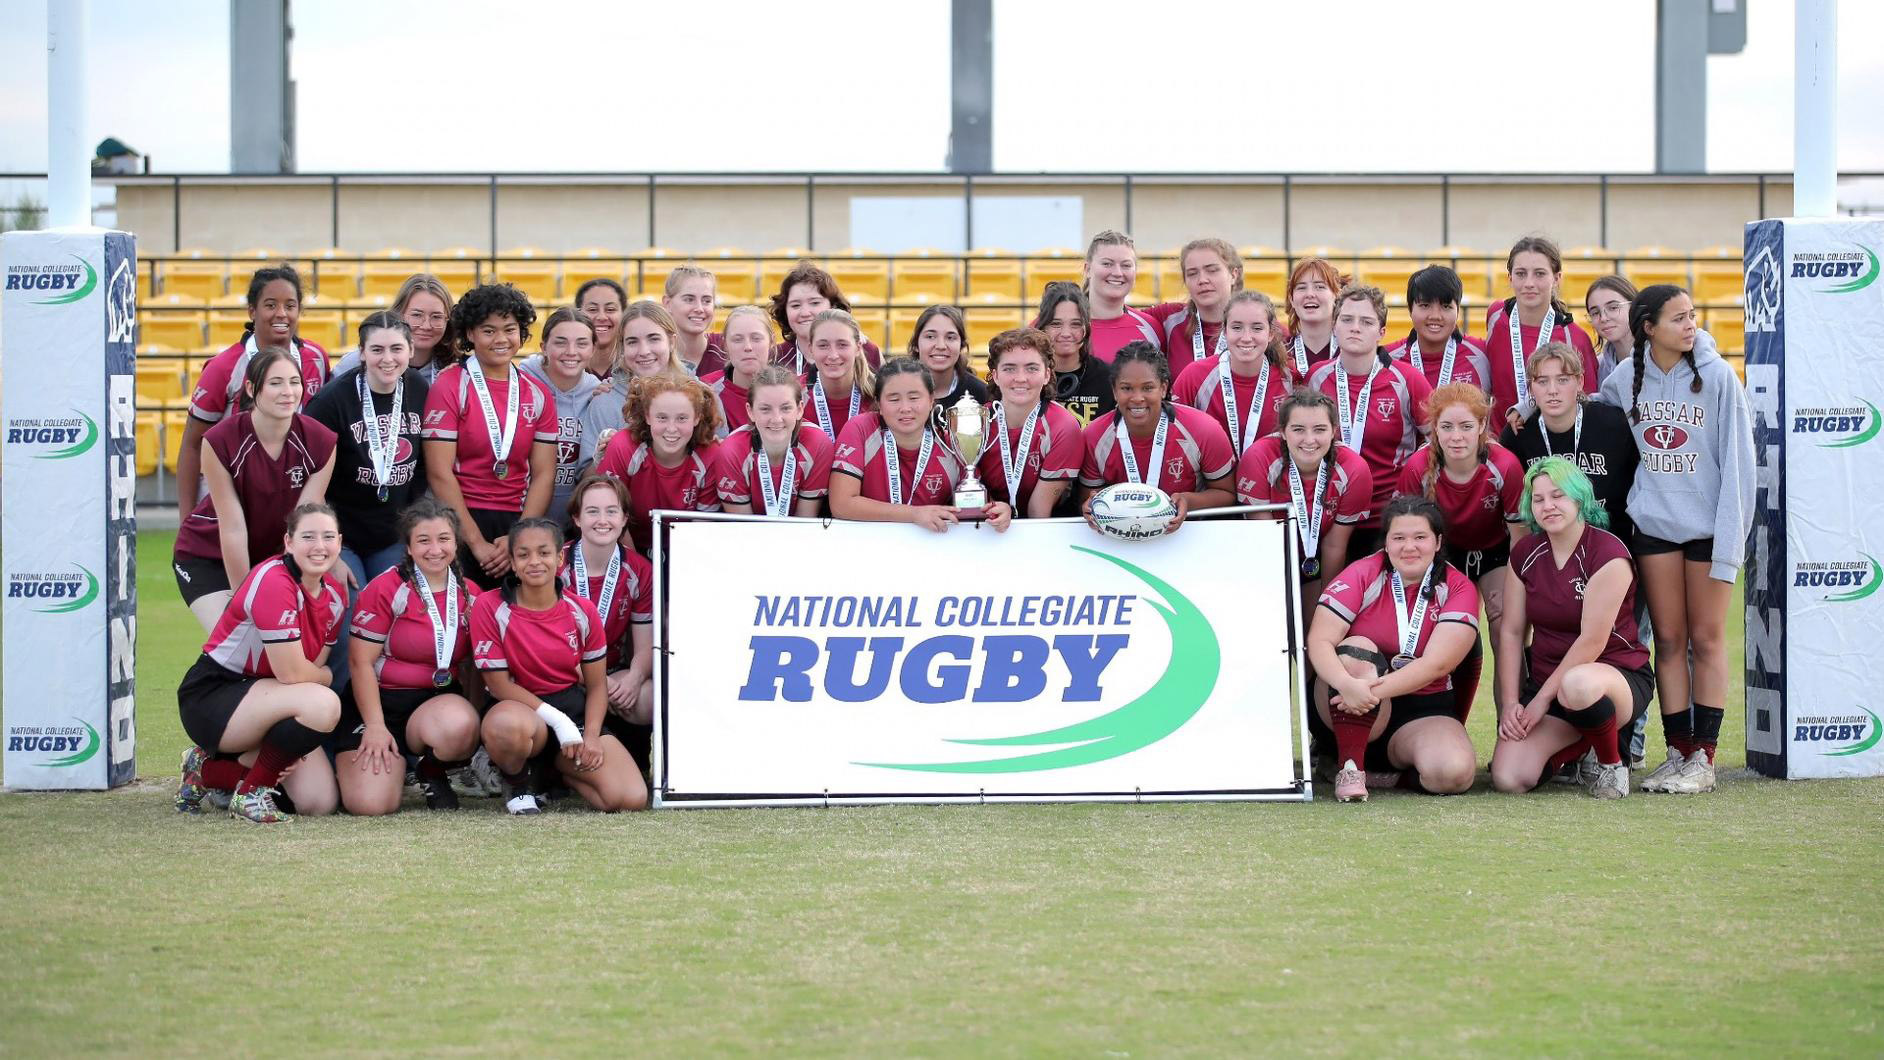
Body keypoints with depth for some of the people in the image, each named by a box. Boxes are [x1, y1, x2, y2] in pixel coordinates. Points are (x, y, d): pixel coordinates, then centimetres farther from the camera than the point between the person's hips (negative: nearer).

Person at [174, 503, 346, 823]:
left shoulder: (335, 595, 3)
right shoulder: (273, 581, -23)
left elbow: (313, 669, 5)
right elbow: (292, 673, -25)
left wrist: (294, 745, -9)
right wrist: (326, 676, -2)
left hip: (260, 695, 9)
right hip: (210, 697, -9)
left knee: (319, 802, -5)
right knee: (323, 704, -32)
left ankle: (209, 771, 15)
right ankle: (250, 794, -11)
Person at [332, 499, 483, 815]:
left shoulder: (469, 595, 6)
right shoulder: (385, 590, -8)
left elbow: (471, 666, 15)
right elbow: (361, 661, -9)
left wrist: (477, 722, 2)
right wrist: (375, 727, -15)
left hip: (440, 699, 2)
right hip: (382, 700, -2)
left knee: (459, 727, -37)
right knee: (369, 803, -22)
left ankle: (433, 773, 0)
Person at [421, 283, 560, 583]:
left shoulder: (537, 394, 9)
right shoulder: (450, 387, -3)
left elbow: (543, 474, 5)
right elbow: (439, 473, -9)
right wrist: (477, 543, -13)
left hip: (518, 525, 3)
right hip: (460, 526, -3)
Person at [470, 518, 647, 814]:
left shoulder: (582, 611, -1)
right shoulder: (490, 608, -11)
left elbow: (596, 685, 4)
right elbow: (499, 684, -11)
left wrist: (591, 737, -14)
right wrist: (558, 720, -18)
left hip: (575, 709, 4)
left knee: (633, 799, -18)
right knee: (507, 725, -45)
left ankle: (550, 769, 13)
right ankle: (516, 782, -6)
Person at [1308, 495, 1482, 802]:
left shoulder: (1457, 589, -4)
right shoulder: (1362, 575, -6)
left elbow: (1437, 664, -17)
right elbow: (1319, 642, -17)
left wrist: (1374, 690, -32)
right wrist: (1348, 685, -39)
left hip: (1424, 710, 0)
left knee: (1454, 773, -30)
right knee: (1357, 650, -30)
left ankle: (1407, 765, 5)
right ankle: (1350, 767, -25)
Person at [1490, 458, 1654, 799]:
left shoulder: (1608, 554, -14)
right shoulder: (1525, 554, 5)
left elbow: (1592, 641, -17)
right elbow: (1511, 632, 4)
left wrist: (1542, 699, -16)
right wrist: (1510, 703, -6)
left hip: (1616, 675, -6)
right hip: (1546, 679, 6)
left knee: (1577, 685, -44)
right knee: (1508, 778, -17)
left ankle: (1612, 764, -12)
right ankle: (1575, 749, 17)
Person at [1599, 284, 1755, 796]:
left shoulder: (1717, 376, -7)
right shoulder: (1624, 379, 1)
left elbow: (1737, 460, -8)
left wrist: (1729, 534, -13)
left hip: (1709, 523, -3)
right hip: (1654, 523, 3)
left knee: (1706, 639, 2)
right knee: (1668, 641, 6)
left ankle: (1703, 757, 6)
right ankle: (1677, 752, 11)